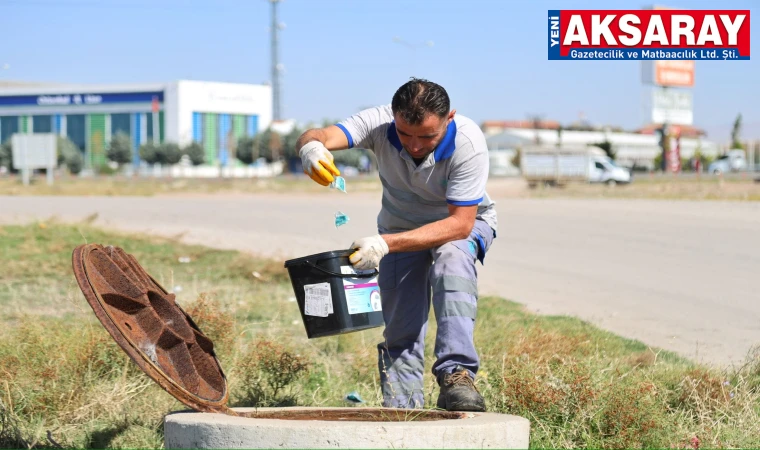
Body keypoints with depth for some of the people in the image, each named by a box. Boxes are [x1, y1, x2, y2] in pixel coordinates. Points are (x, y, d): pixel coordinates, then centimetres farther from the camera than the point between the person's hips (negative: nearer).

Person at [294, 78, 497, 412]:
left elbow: (460, 224, -36)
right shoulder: (380, 122, -28)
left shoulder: (468, 143, -34)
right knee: (400, 331, -4)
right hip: (400, 226, 3)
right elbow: (318, 136, -42)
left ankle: (456, 375, -40)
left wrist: (386, 243, -46)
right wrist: (311, 146, -69)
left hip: (464, 223, -3)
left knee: (452, 257, -36)